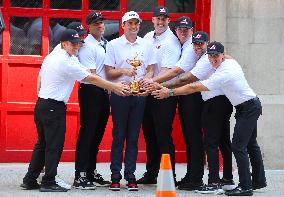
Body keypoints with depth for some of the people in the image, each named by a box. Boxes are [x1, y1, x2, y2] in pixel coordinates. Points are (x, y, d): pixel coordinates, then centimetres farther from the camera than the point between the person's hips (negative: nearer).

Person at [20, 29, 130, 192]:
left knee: (42, 144, 14)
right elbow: (91, 79, -13)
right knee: (54, 146, -3)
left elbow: (40, 79, 19)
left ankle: (29, 180, 16)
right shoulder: (68, 62, -14)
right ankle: (48, 183, -1)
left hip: (41, 104, 9)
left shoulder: (50, 57, 12)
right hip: (54, 107, -9)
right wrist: (115, 87, -9)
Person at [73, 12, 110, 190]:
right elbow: (91, 75, -17)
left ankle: (92, 172, 22)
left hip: (104, 93, 8)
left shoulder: (105, 43, 13)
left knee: (98, 133, 13)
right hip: (90, 92, -8)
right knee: (87, 133, -8)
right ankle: (80, 176, -6)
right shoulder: (87, 46, -12)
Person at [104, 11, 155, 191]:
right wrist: (124, 71, -17)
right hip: (119, 94, -2)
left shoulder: (147, 45, 10)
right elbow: (109, 72, 1)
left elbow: (151, 70, 9)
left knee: (133, 137, 5)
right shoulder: (114, 45, 3)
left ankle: (131, 176, 8)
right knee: (118, 136, -2)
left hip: (139, 94, 2)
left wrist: (144, 80, -12)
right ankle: (115, 177, 1)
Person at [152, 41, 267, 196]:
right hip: (252, 105, 11)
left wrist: (170, 92, -21)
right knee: (250, 144, 18)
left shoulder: (223, 73, -25)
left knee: (238, 146, -13)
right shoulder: (231, 62, 3)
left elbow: (194, 88, -25)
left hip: (248, 108, -11)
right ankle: (259, 180, 28)